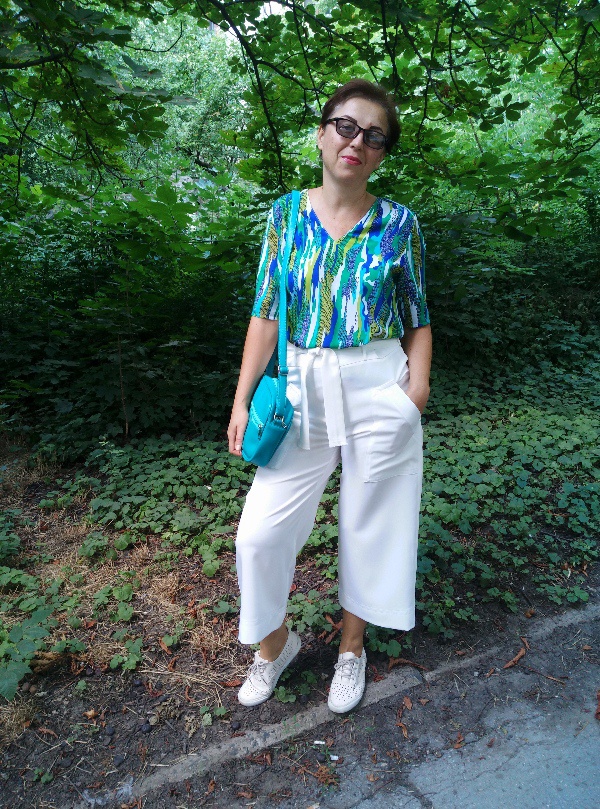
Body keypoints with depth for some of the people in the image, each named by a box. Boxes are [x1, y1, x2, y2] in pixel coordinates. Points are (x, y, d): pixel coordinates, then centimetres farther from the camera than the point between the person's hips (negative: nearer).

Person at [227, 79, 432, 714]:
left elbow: (418, 321, 6)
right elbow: (266, 313, 1)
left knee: (369, 525, 11)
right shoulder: (286, 213, 4)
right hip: (303, 393, 1)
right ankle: (274, 642, 30)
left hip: (379, 394, -1)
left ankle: (351, 647, 37)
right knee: (261, 530, 0)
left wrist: (417, 382, -11)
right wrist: (242, 401, -4)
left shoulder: (399, 223, 1)